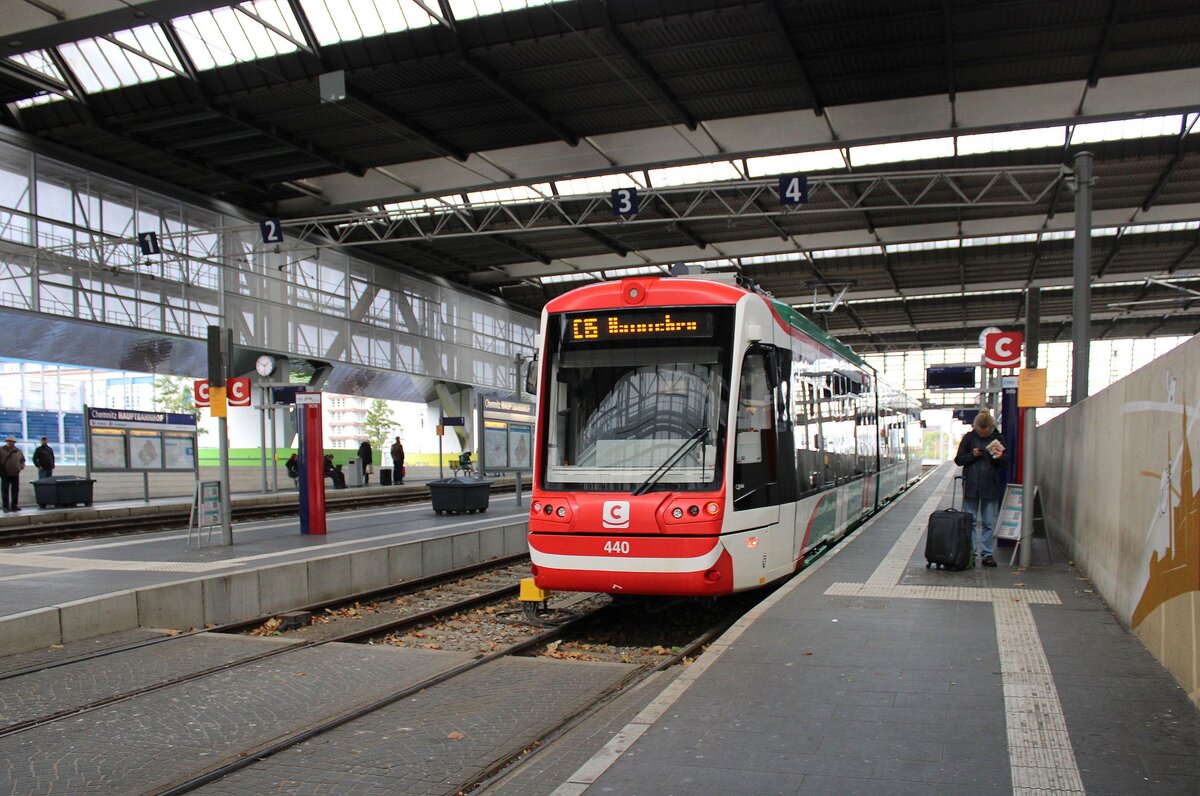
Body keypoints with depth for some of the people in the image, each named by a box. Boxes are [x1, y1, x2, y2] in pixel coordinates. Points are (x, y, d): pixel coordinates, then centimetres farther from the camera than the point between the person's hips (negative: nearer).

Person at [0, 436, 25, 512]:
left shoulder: (18, 451, 11)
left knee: (15, 490, 6)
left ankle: (14, 506, 14)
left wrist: (22, 465, 5)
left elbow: (22, 459, 23)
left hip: (15, 474, 4)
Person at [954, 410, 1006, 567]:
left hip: (990, 487, 0)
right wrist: (972, 455, -12)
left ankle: (987, 554, 11)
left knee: (989, 523, 4)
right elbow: (958, 460, 5)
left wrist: (1000, 458, -14)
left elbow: (1004, 464, 8)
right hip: (971, 486, 0)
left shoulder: (997, 438, 3)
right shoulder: (969, 437, 2)